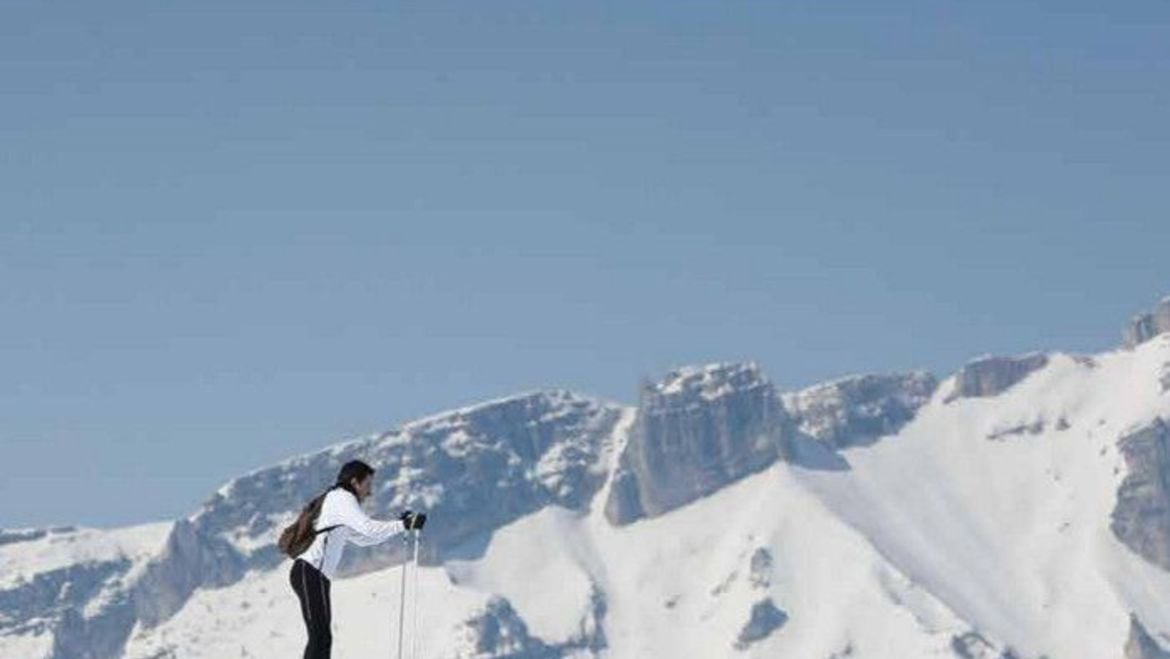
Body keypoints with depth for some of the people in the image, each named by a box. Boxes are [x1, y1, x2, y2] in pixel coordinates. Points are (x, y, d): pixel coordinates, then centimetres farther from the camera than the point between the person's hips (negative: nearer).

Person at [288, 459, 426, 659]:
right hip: (311, 573, -10)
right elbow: (368, 528, -18)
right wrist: (404, 525, -14)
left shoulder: (334, 500, 27)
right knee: (320, 637, -15)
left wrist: (398, 525, 25)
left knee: (321, 637, 11)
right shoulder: (342, 498, -3)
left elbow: (362, 538, 32)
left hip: (308, 574, 10)